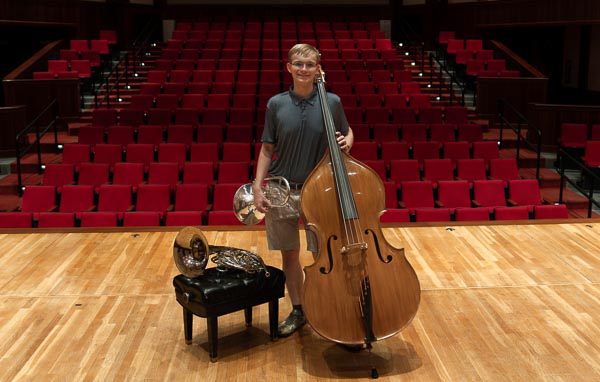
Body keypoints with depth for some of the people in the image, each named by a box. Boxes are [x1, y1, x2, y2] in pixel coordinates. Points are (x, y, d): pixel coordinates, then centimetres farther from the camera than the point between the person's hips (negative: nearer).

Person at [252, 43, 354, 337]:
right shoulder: (276, 104, -2)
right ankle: (298, 310, 30)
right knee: (289, 255, 12)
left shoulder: (332, 102, -3)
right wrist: (257, 187, -4)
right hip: (281, 191, 1)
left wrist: (346, 143, -10)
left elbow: (347, 133, 13)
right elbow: (267, 149, 3)